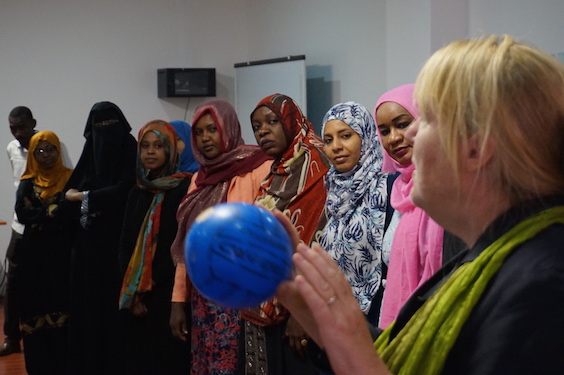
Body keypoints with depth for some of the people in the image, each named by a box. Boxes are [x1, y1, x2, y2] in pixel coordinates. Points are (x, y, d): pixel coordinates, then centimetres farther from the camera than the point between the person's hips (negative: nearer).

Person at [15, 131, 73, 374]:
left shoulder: (70, 177, 4)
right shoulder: (28, 182, 9)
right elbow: (21, 213, -7)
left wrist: (39, 213, -15)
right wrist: (52, 211, -17)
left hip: (63, 251, -2)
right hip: (34, 253, 2)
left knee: (62, 308, -5)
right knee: (36, 311, 0)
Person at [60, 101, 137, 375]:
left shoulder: (130, 151, -1)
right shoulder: (89, 153, 13)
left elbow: (124, 191, -12)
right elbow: (67, 197, 8)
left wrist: (84, 197, -3)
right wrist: (91, 206, -11)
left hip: (116, 241, -4)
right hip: (88, 243, 5)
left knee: (113, 300, -3)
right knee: (87, 301, 5)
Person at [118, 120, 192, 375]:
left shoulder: (184, 188, -7)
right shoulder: (137, 192, 13)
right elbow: (125, 244, 9)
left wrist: (148, 287, -12)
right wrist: (131, 290, -4)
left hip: (168, 293, -6)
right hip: (137, 296, 6)